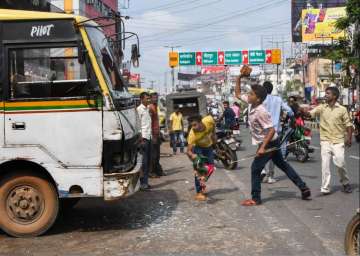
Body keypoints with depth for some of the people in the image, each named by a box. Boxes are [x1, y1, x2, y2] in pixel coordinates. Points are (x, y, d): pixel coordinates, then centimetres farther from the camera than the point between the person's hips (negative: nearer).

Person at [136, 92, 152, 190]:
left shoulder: (147, 109, 17)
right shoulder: (139, 109, -7)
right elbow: (138, 124, -12)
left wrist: (151, 136, 14)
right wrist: (141, 138, -17)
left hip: (148, 137, 8)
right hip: (143, 138, -8)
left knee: (148, 161, 10)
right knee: (144, 161, -7)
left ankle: (145, 182, 16)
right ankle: (142, 183, -2)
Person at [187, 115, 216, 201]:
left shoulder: (209, 120, -34)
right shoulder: (192, 134, -41)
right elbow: (189, 150, -40)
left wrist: (213, 134, -3)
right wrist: (192, 155, -61)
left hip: (208, 146, 4)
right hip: (198, 148, -4)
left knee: (211, 167, 7)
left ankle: (202, 183, 32)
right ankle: (199, 192, -12)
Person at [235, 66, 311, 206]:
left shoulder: (261, 111, -27)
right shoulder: (251, 104, -2)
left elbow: (271, 130, -29)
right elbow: (238, 94, 12)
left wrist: (262, 147, -33)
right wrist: (239, 78, -1)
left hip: (269, 143, -9)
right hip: (272, 142, 9)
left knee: (255, 168, -1)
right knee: (282, 165, 17)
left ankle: (255, 198, 9)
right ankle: (303, 188, 23)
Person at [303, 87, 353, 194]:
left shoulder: (342, 109, 1)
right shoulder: (321, 108, 4)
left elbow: (348, 125, 3)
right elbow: (310, 114, -7)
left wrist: (349, 138, -8)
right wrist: (301, 109, -25)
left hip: (338, 142, -1)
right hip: (325, 141, 2)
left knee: (340, 164, -3)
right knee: (325, 164, -3)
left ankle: (345, 183, 23)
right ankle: (325, 188, 3)